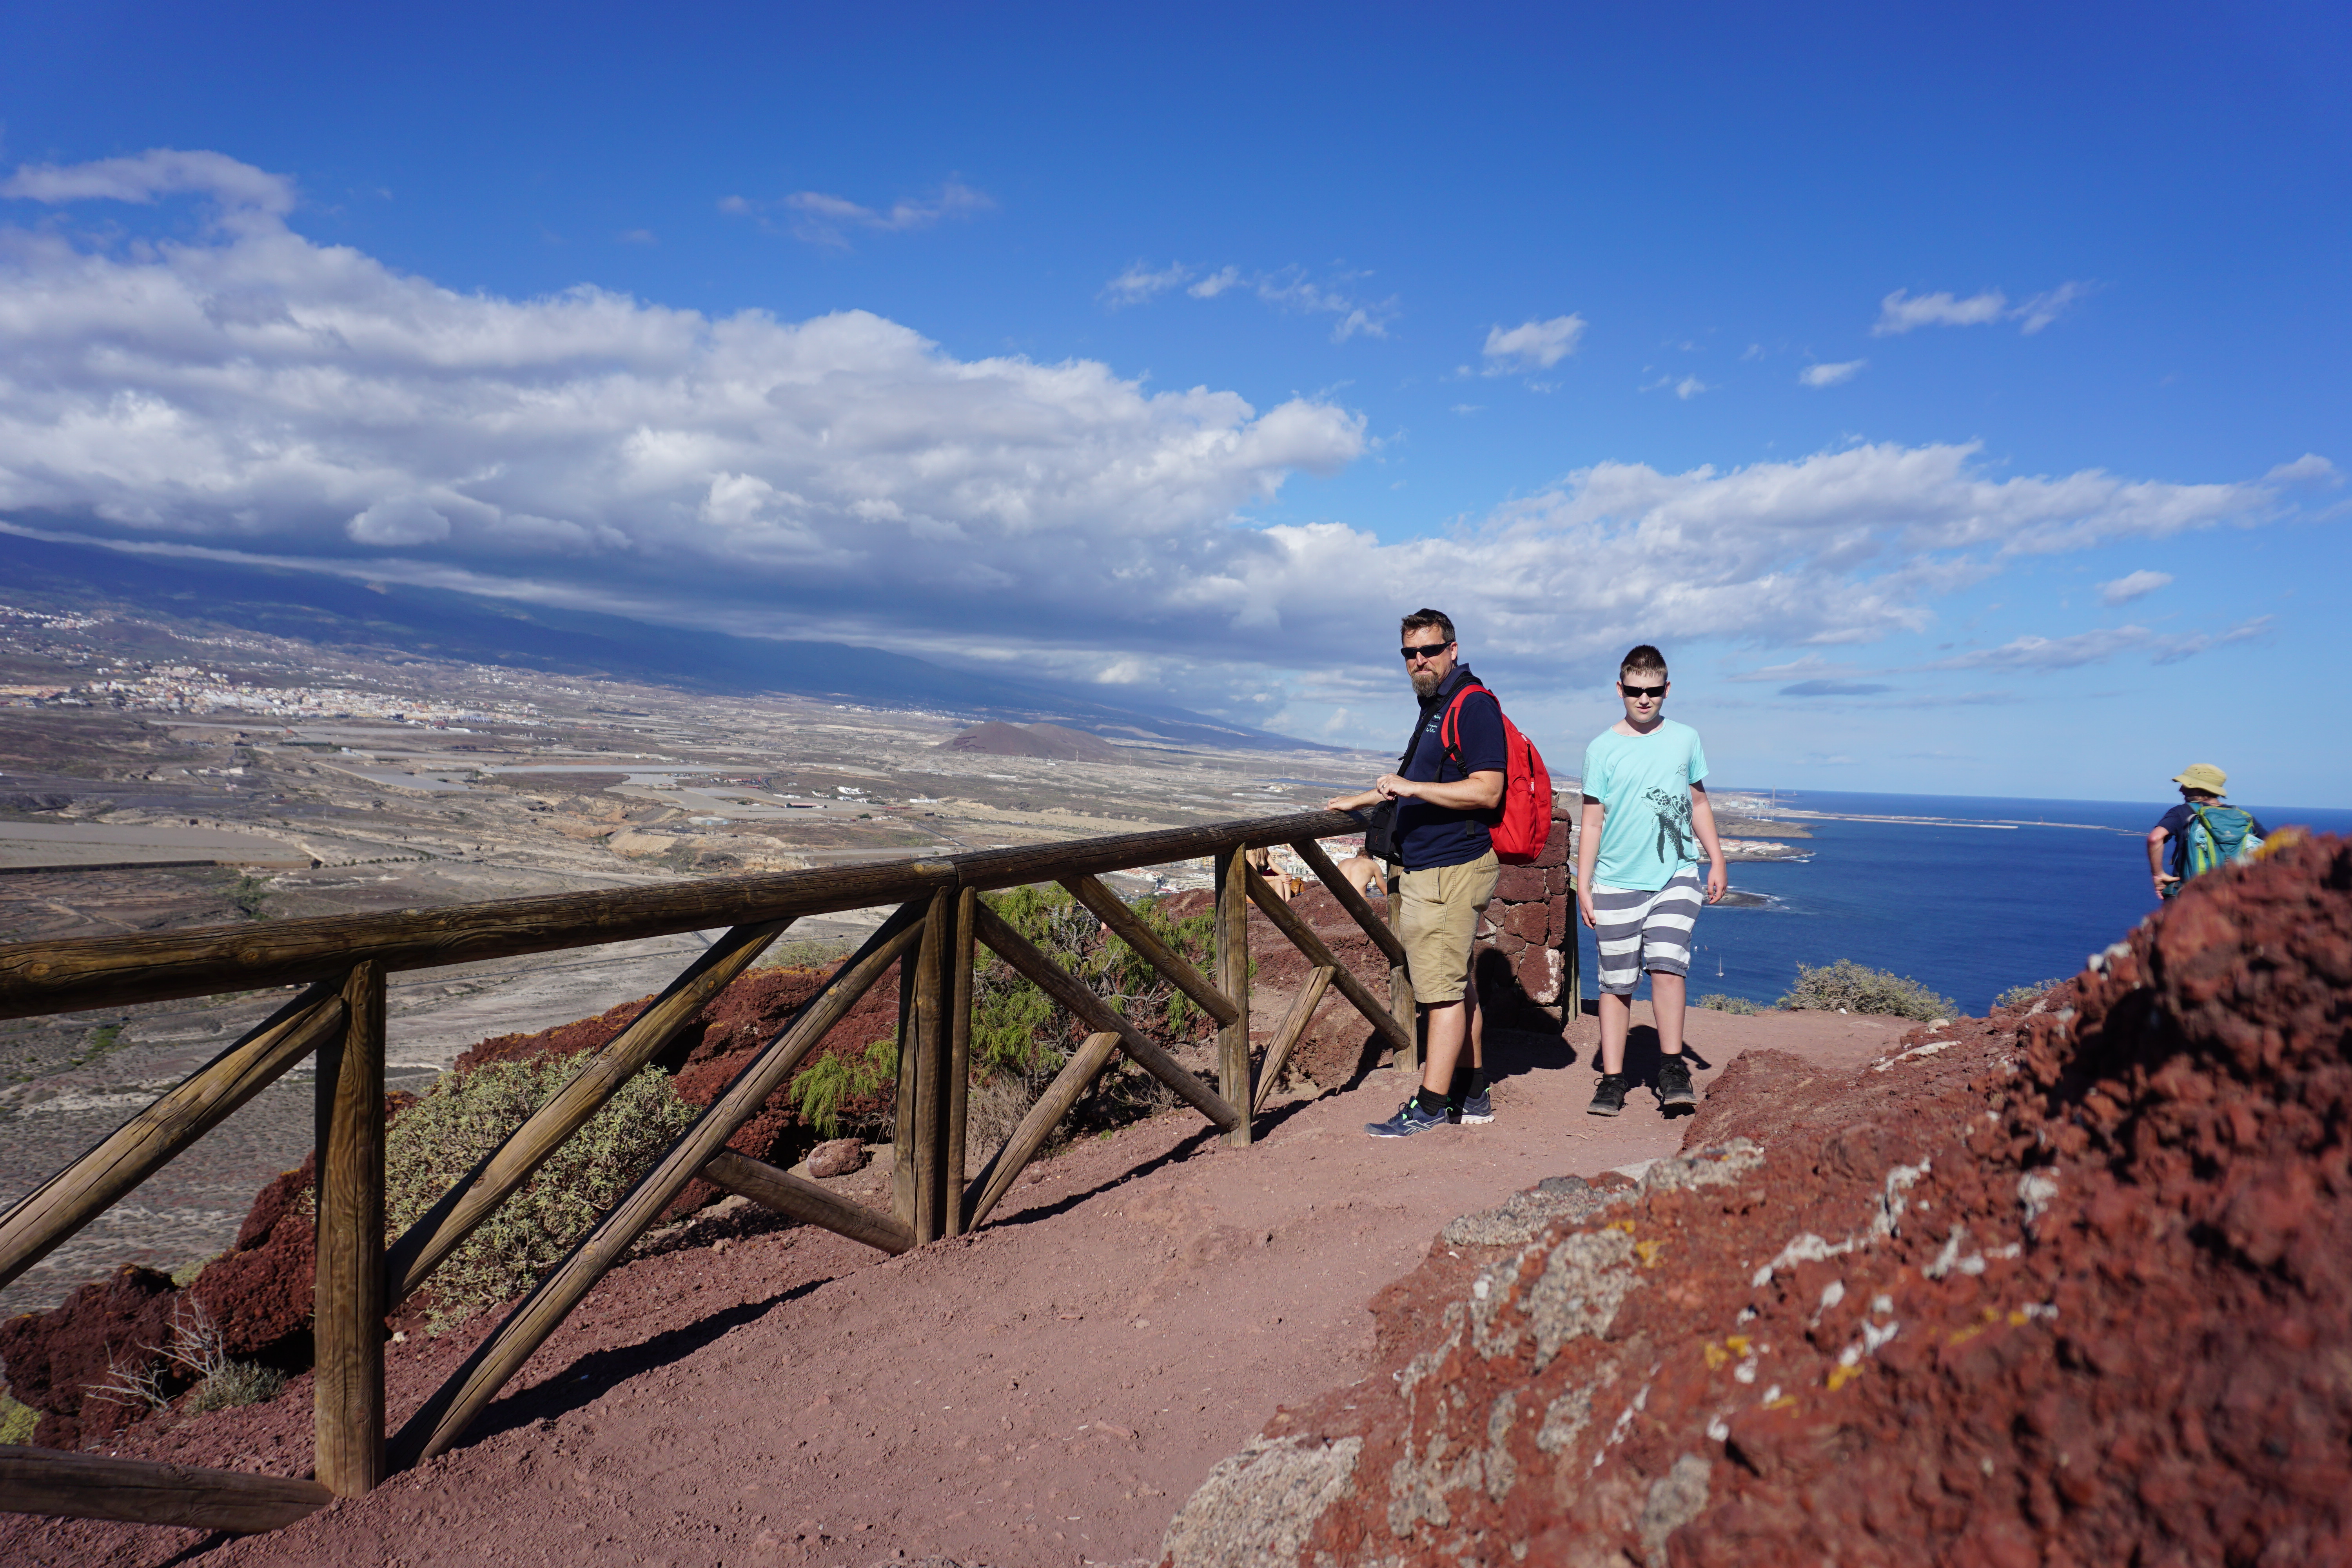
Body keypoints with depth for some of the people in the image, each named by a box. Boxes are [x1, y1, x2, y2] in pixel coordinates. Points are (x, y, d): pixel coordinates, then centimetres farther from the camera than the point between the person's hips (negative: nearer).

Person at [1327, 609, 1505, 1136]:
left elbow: (1487, 791, -21)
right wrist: (1358, 801, 40)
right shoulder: (1433, 706, 19)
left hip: (1451, 870, -10)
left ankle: (1430, 1105, 0)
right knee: (1457, 985, 15)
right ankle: (1474, 1095, 24)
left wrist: (1413, 788, -24)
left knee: (1443, 988, -6)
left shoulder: (1473, 705, -12)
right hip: (1426, 871, 11)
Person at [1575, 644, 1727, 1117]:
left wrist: (1717, 861, 14)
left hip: (1675, 875, 1)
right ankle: (1612, 1079, 12)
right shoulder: (1602, 749, 0)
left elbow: (1698, 803, 17)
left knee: (1667, 966, -15)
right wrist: (1583, 886, -2)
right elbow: (1592, 820, 2)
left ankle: (1673, 1068, 0)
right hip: (1617, 882, -1)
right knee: (1616, 983, 4)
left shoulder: (1685, 739, 7)